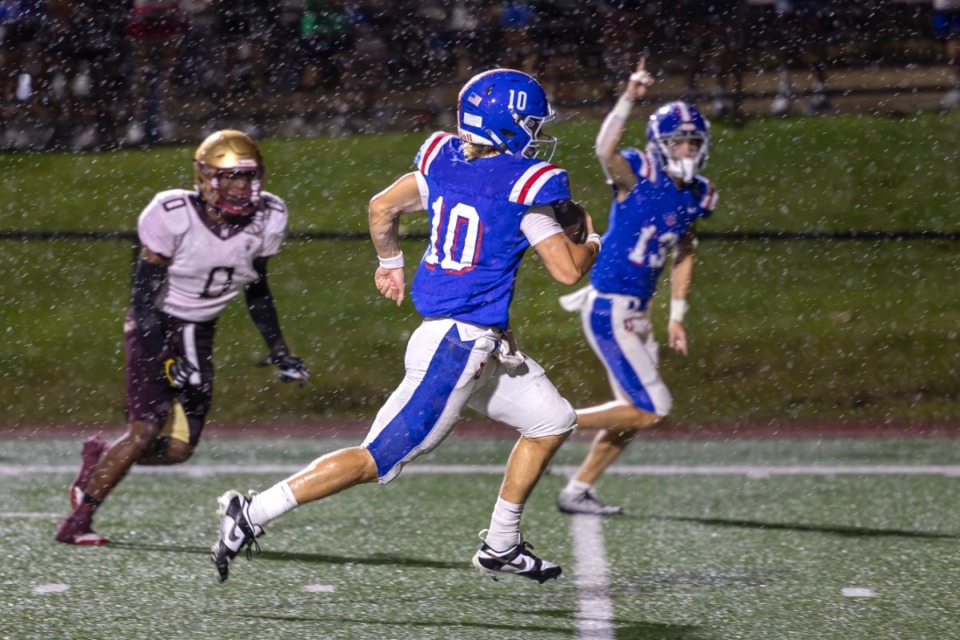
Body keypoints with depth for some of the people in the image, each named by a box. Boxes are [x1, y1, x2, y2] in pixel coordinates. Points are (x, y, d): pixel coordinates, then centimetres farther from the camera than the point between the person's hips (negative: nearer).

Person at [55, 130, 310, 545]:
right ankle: (78, 522, -6)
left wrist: (278, 352, 8)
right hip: (156, 326, -6)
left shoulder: (265, 221, -6)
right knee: (146, 431, -19)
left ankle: (102, 458, 27)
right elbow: (145, 292, -18)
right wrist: (162, 359, -24)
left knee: (178, 449, -2)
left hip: (199, 336, 6)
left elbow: (257, 291, 9)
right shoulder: (174, 217, -22)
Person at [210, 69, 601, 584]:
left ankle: (500, 545, 24)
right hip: (461, 343, -9)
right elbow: (567, 270, -13)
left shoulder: (444, 158, 6)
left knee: (553, 421, 19)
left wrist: (390, 263, 34)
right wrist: (591, 244, 9)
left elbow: (382, 207, 17)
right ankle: (253, 514, -4)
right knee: (378, 459, -6)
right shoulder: (523, 184, -15)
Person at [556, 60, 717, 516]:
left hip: (635, 313, 9)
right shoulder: (636, 176, -13)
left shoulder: (696, 197, 8)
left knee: (637, 413, 14)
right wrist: (629, 99, -45)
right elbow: (605, 151, -36)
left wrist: (676, 317, 17)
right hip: (608, 307, -9)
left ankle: (578, 491, 24)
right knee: (651, 409, -10)